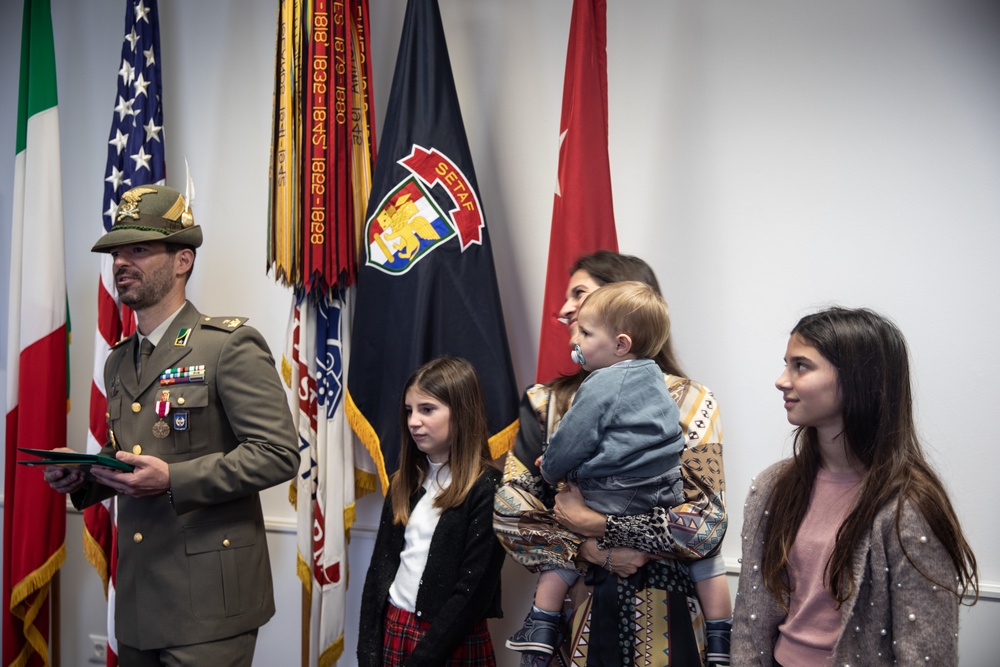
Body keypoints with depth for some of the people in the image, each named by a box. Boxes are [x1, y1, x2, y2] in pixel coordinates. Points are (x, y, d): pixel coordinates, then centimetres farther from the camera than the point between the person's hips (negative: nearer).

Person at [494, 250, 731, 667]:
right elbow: (509, 512, -2)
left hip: (662, 612, -2)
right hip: (572, 607, 2)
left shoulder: (687, 401, -5)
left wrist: (595, 525, -16)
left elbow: (707, 523, -13)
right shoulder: (548, 403, 3)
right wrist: (589, 551, -15)